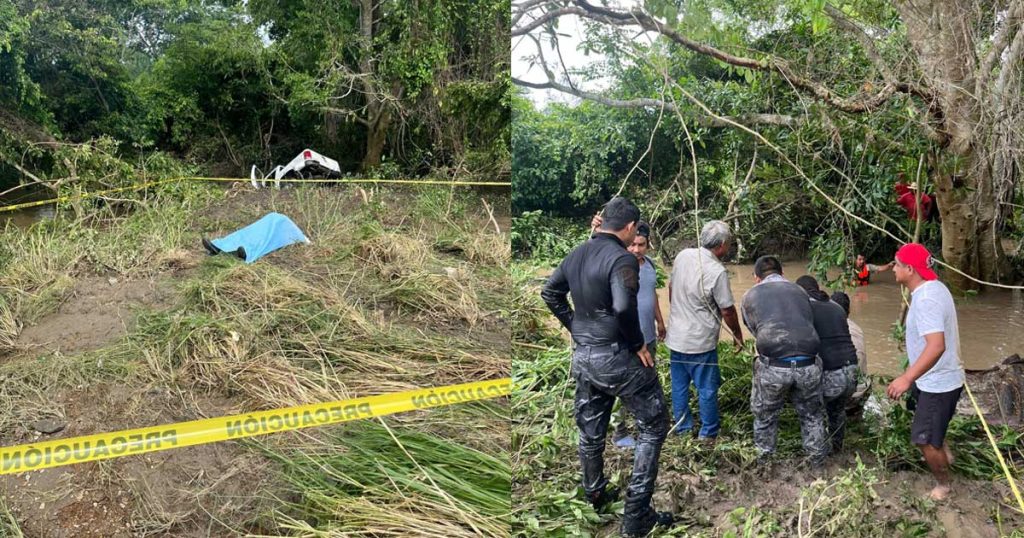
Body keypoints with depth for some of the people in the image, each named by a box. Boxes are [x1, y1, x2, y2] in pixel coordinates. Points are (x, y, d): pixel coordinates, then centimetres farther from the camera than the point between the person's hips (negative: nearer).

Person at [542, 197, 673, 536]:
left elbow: (549, 293, 15)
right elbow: (623, 307, -31)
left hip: (583, 356, 8)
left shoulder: (577, 254, 7)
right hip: (616, 357, -8)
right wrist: (638, 344, -17)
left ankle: (596, 495, 39)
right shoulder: (622, 258, -18)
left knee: (590, 430, 21)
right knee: (653, 425, 7)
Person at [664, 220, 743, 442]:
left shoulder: (683, 255, -3)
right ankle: (708, 433, 20)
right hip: (700, 341, -6)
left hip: (676, 337, 7)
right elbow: (727, 310, -13)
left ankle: (682, 426, 30)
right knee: (707, 388, 9)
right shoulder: (717, 271, -21)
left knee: (679, 385, 17)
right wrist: (738, 334, 4)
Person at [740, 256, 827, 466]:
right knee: (811, 414, 26)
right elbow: (809, 323, 23)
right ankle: (817, 459, 41)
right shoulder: (800, 291, 21)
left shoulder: (750, 297, 15)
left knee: (765, 414, 23)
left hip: (773, 366, -2)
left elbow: (755, 331, 17)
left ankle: (764, 460, 38)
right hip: (808, 364, 2)